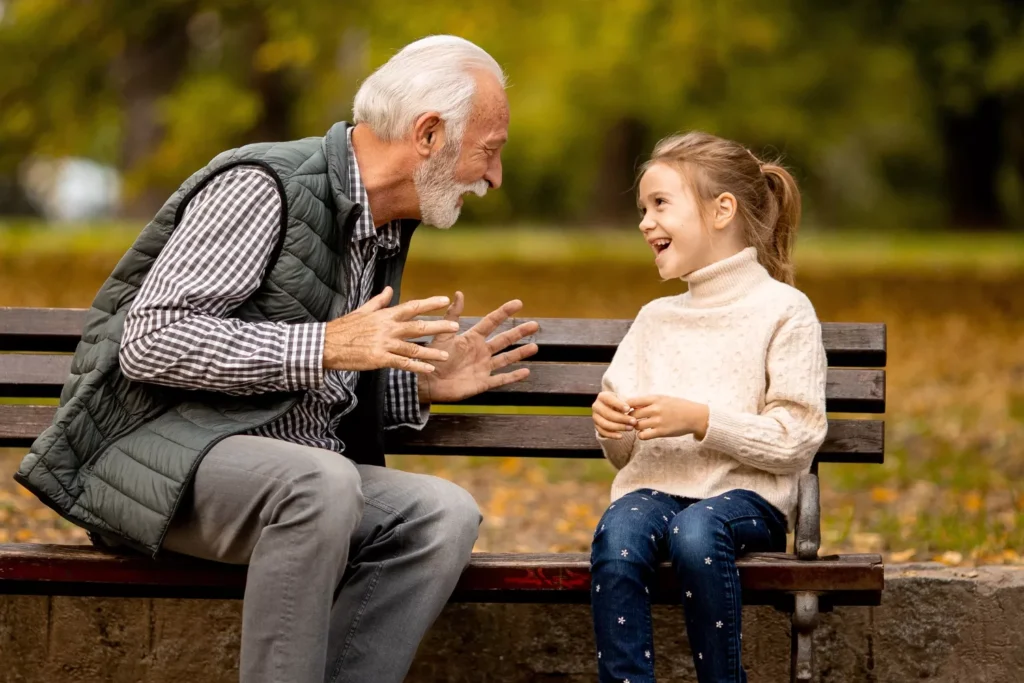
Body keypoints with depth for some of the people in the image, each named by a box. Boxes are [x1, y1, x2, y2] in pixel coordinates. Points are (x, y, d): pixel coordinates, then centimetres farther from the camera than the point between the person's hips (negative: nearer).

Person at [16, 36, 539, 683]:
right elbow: (150, 343, -20)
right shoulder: (263, 187, -12)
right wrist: (326, 346, -23)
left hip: (289, 474, 8)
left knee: (444, 512, -20)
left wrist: (423, 384, 7)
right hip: (159, 446, -8)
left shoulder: (385, 229, 16)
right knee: (322, 482, -37)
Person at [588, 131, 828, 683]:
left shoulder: (783, 311, 3)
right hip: (655, 486, 4)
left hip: (745, 493, -4)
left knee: (695, 531, -37)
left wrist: (700, 420, -15)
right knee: (617, 537, -31)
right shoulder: (655, 319, 21)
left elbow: (798, 441, -6)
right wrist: (609, 427, -1)